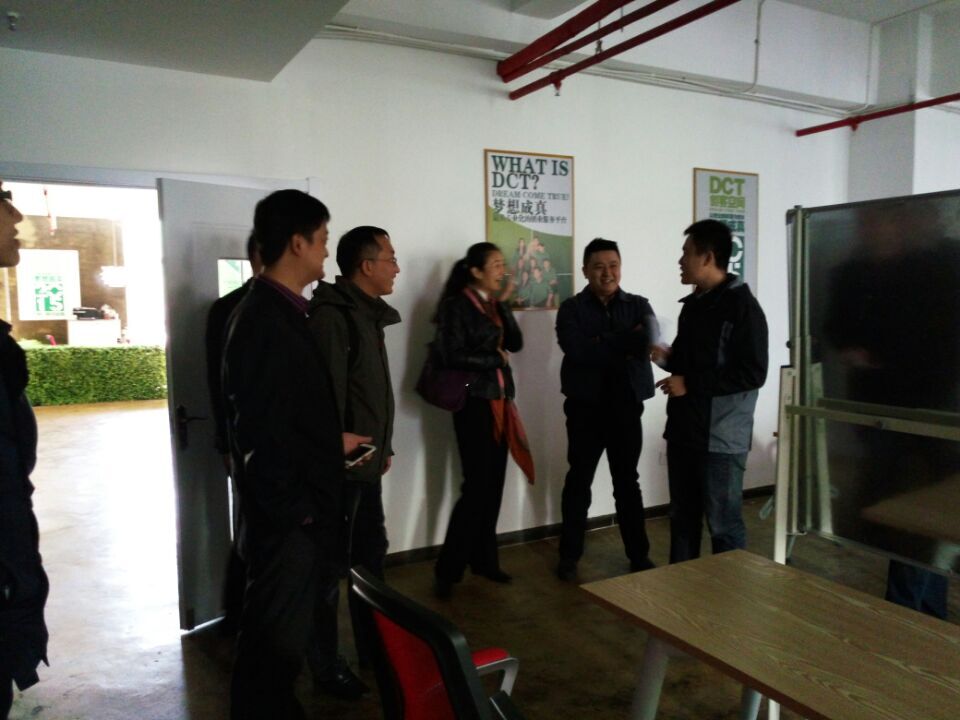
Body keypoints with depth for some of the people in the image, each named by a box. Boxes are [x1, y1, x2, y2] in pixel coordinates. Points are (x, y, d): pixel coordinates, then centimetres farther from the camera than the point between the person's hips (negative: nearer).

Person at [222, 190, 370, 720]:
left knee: (282, 635, 24)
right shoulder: (264, 321, -22)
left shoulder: (280, 312, 9)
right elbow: (260, 432, -24)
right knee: (275, 640, 7)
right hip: (286, 515, -10)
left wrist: (332, 442, 13)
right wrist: (294, 508, -17)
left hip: (299, 507, 10)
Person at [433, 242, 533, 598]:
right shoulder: (455, 305, -9)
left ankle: (484, 560, 22)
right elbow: (453, 356, -16)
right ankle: (448, 570, 3)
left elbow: (515, 343, 6)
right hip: (474, 403, -7)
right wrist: (496, 359, -7)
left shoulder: (495, 304, 14)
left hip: (500, 401, 7)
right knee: (477, 486, -8)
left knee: (494, 485, 9)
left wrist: (502, 305, -3)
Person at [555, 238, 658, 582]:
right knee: (579, 480, 8)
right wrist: (625, 345, -12)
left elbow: (649, 340, -13)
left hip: (626, 405, 2)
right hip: (585, 406, -2)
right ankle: (569, 556, 20)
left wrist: (601, 344, -16)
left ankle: (639, 554, 24)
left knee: (627, 482, 12)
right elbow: (575, 349, -18)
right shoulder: (571, 308, 0)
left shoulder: (639, 305, 7)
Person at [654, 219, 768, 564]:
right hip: (683, 431, 8)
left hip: (720, 438, -8)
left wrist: (690, 385, -19)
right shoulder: (693, 304, 13)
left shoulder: (742, 307, -13)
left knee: (723, 523, 2)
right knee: (682, 518, 17)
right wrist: (666, 358, 2)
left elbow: (752, 374, -19)